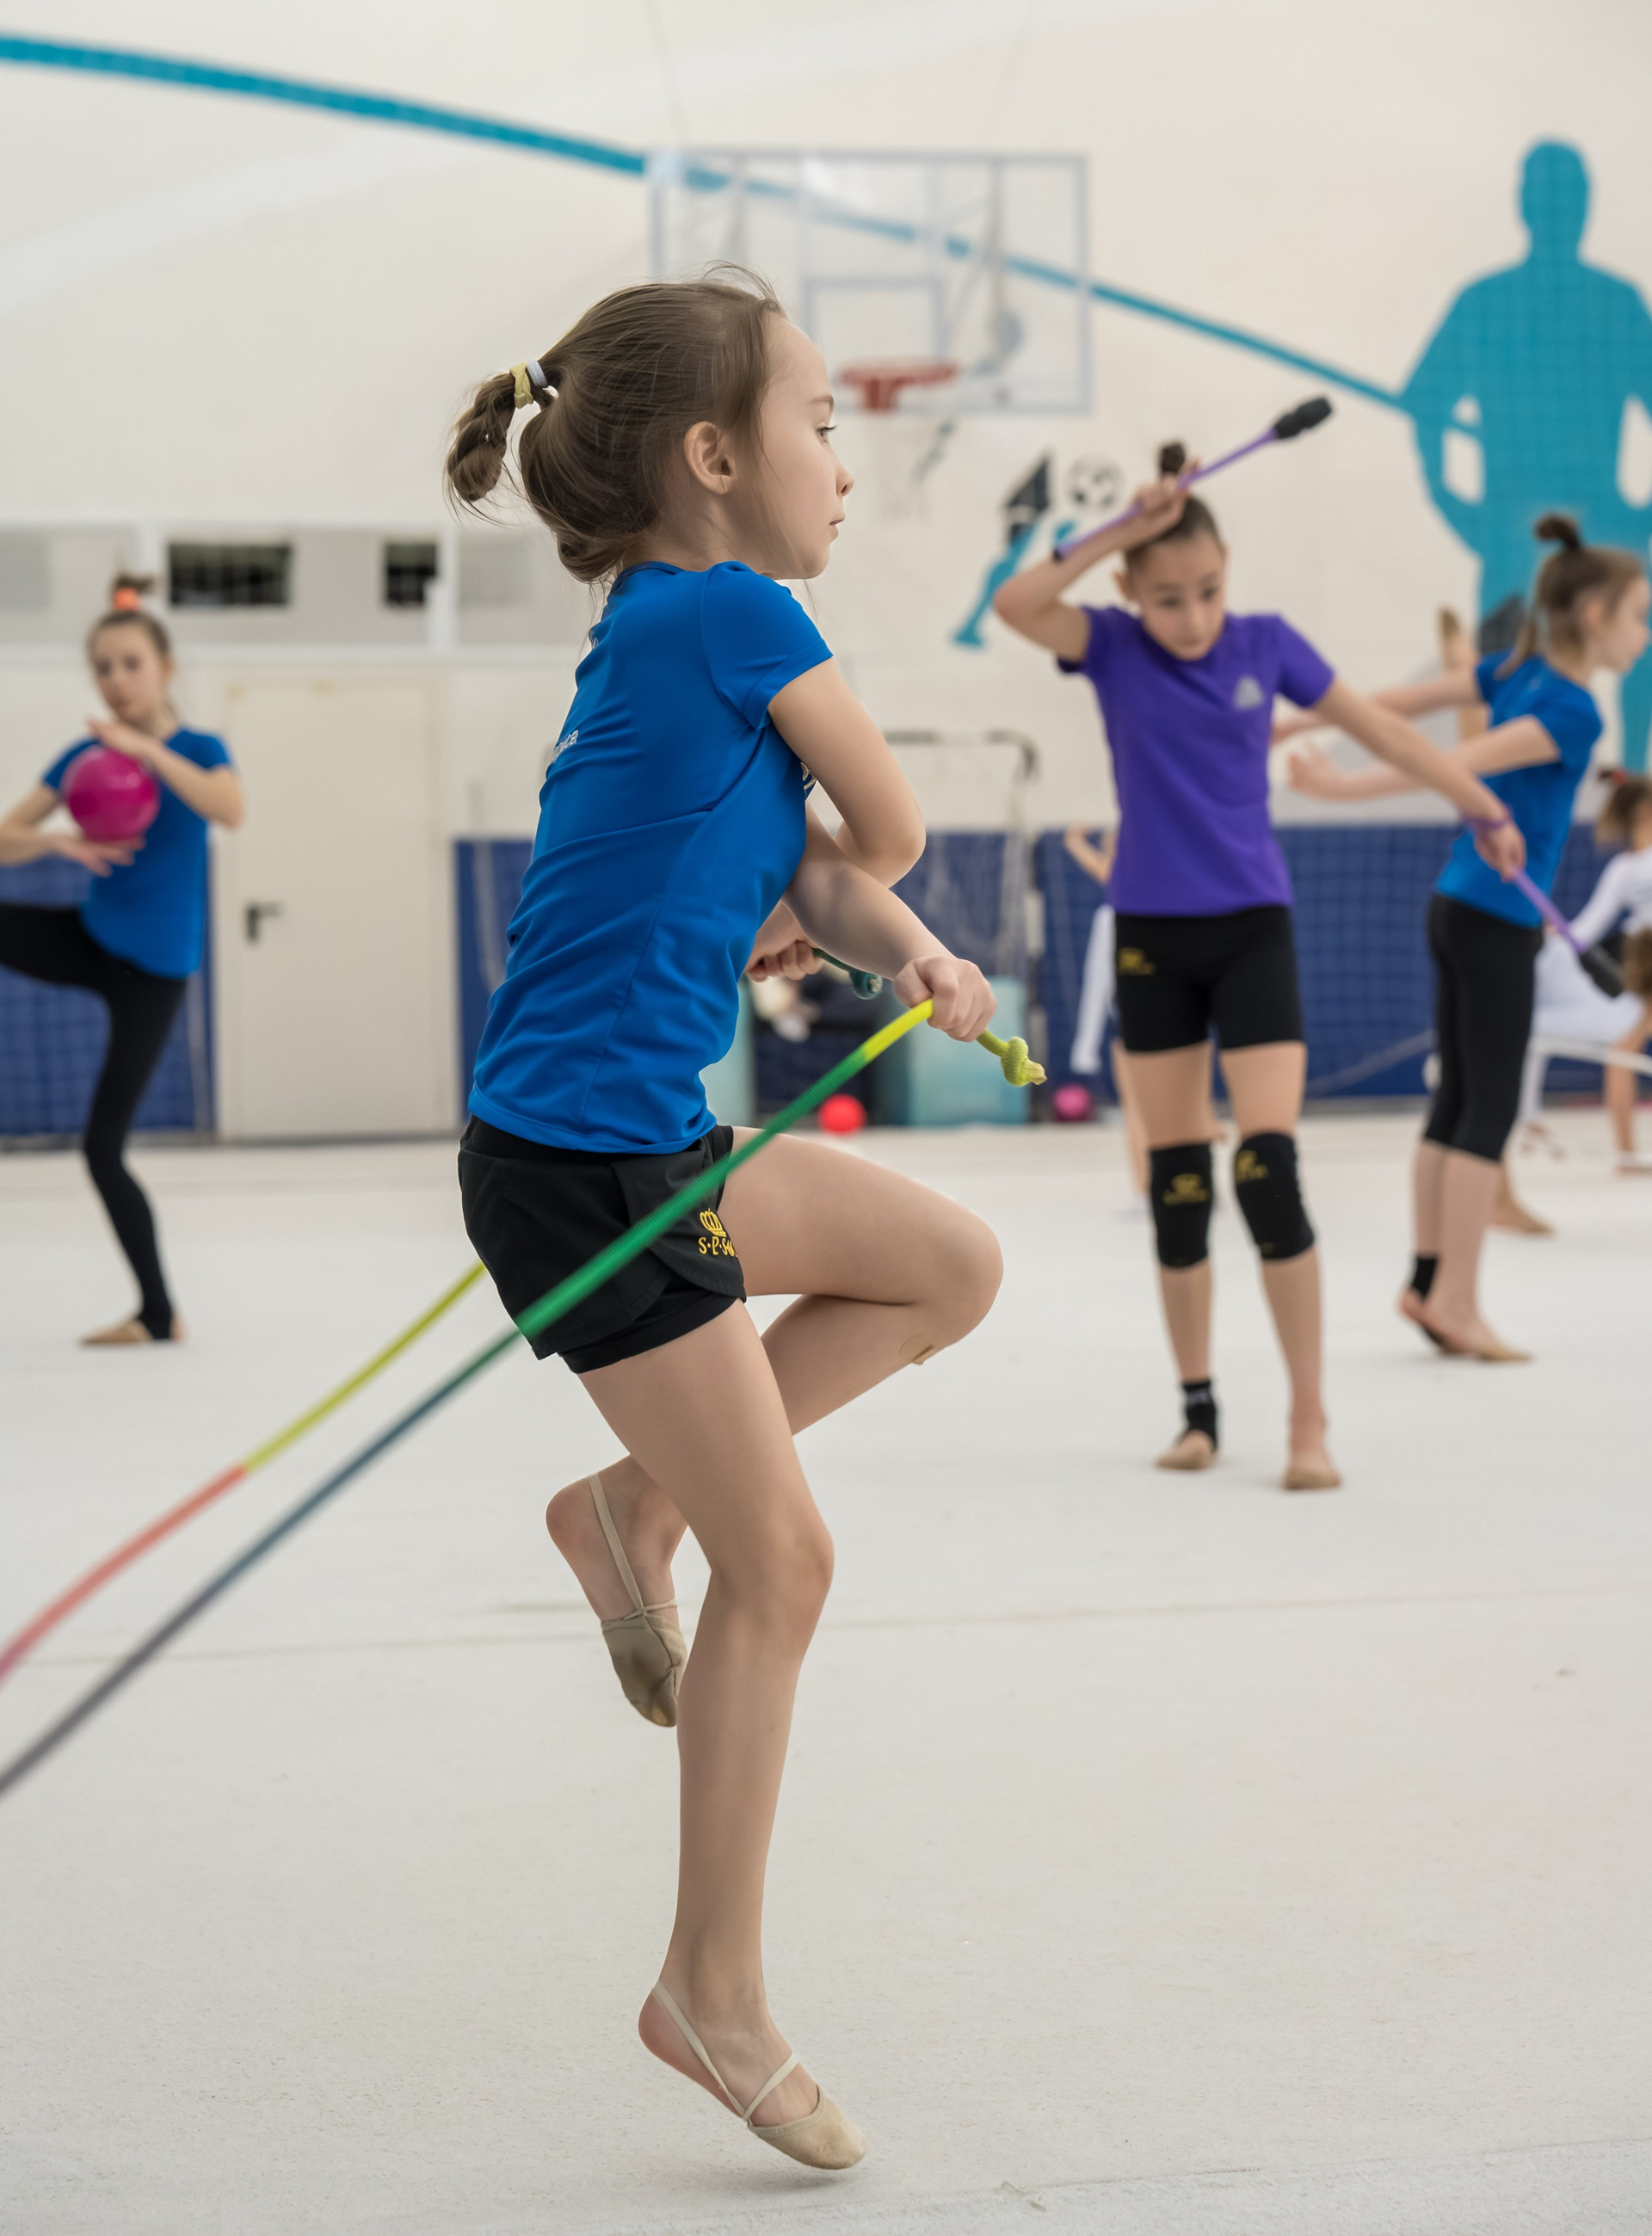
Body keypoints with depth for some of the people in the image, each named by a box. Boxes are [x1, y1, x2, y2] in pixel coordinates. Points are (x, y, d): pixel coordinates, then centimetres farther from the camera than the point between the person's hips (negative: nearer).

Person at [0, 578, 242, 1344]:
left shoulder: (196, 750, -10)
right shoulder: (83, 757, 2)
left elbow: (231, 810, -33)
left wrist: (146, 749, -35)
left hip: (153, 965, -5)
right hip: (91, 938, 5)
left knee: (103, 1145, -3)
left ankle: (159, 1314, 11)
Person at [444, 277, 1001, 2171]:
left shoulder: (672, 631, 12)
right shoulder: (731, 614, -15)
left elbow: (823, 883, 12)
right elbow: (888, 827, -5)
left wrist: (916, 959, -8)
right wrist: (792, 927, 13)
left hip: (658, 1143, 9)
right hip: (586, 1167, -9)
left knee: (949, 1267, 20)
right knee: (781, 1562, -1)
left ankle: (633, 1506, 18)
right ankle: (713, 1995, 11)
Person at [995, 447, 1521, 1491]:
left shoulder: (1267, 643, -3)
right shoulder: (1114, 649, -4)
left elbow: (1380, 727, 9)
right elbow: (1016, 603, -23)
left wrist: (1486, 807, 15)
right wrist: (1123, 531, -25)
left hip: (1252, 927, -1)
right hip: (1151, 935, 1)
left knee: (1269, 1170, -12)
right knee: (1176, 1183, 6)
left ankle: (1310, 1422, -9)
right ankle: (1199, 1408, 18)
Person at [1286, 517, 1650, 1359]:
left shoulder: (1518, 670, 7)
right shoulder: (1573, 710, -17)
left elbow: (1401, 700, 7)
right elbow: (1459, 765, -25)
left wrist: (1296, 726, 9)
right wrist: (1342, 786, -26)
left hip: (1458, 907, 9)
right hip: (1497, 922, -9)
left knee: (1457, 1098, 11)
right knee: (1490, 1106, -5)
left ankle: (1426, 1281, 14)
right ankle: (1456, 1301, -5)